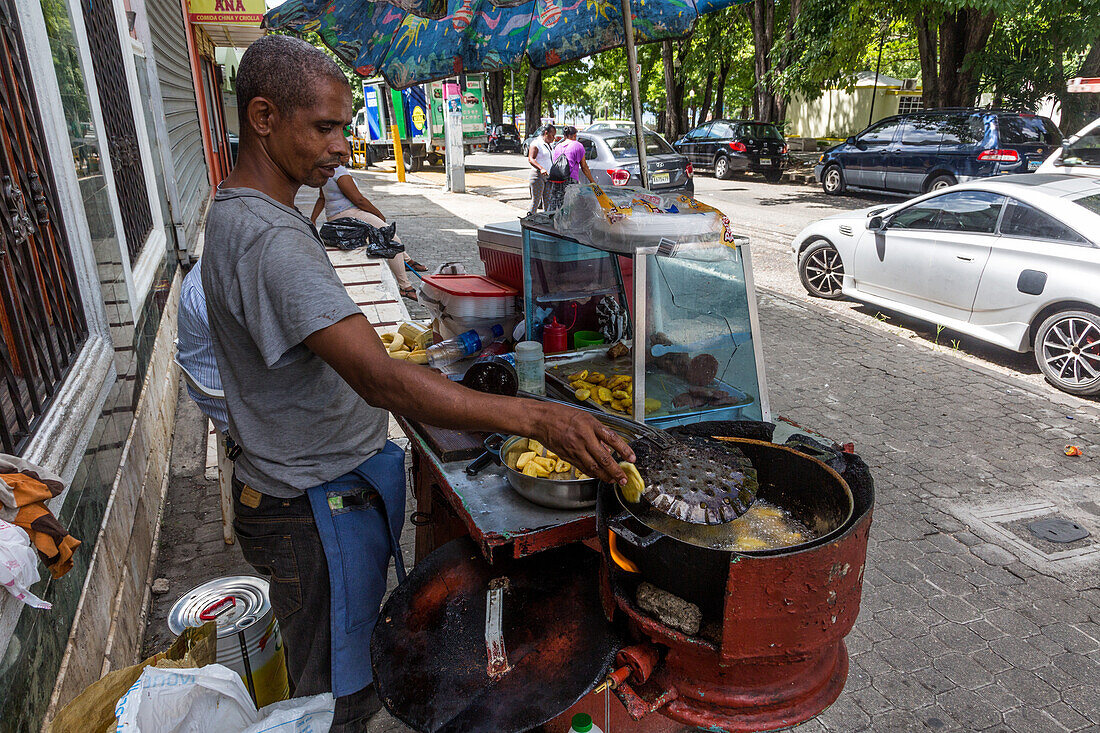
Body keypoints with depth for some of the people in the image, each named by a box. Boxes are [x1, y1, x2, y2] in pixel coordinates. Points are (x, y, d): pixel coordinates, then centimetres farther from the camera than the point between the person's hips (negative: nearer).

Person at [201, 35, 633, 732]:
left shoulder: (237, 213, 9)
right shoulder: (270, 240, -28)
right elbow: (380, 380, -38)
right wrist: (536, 417, -41)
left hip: (305, 478, 10)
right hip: (318, 504, -10)